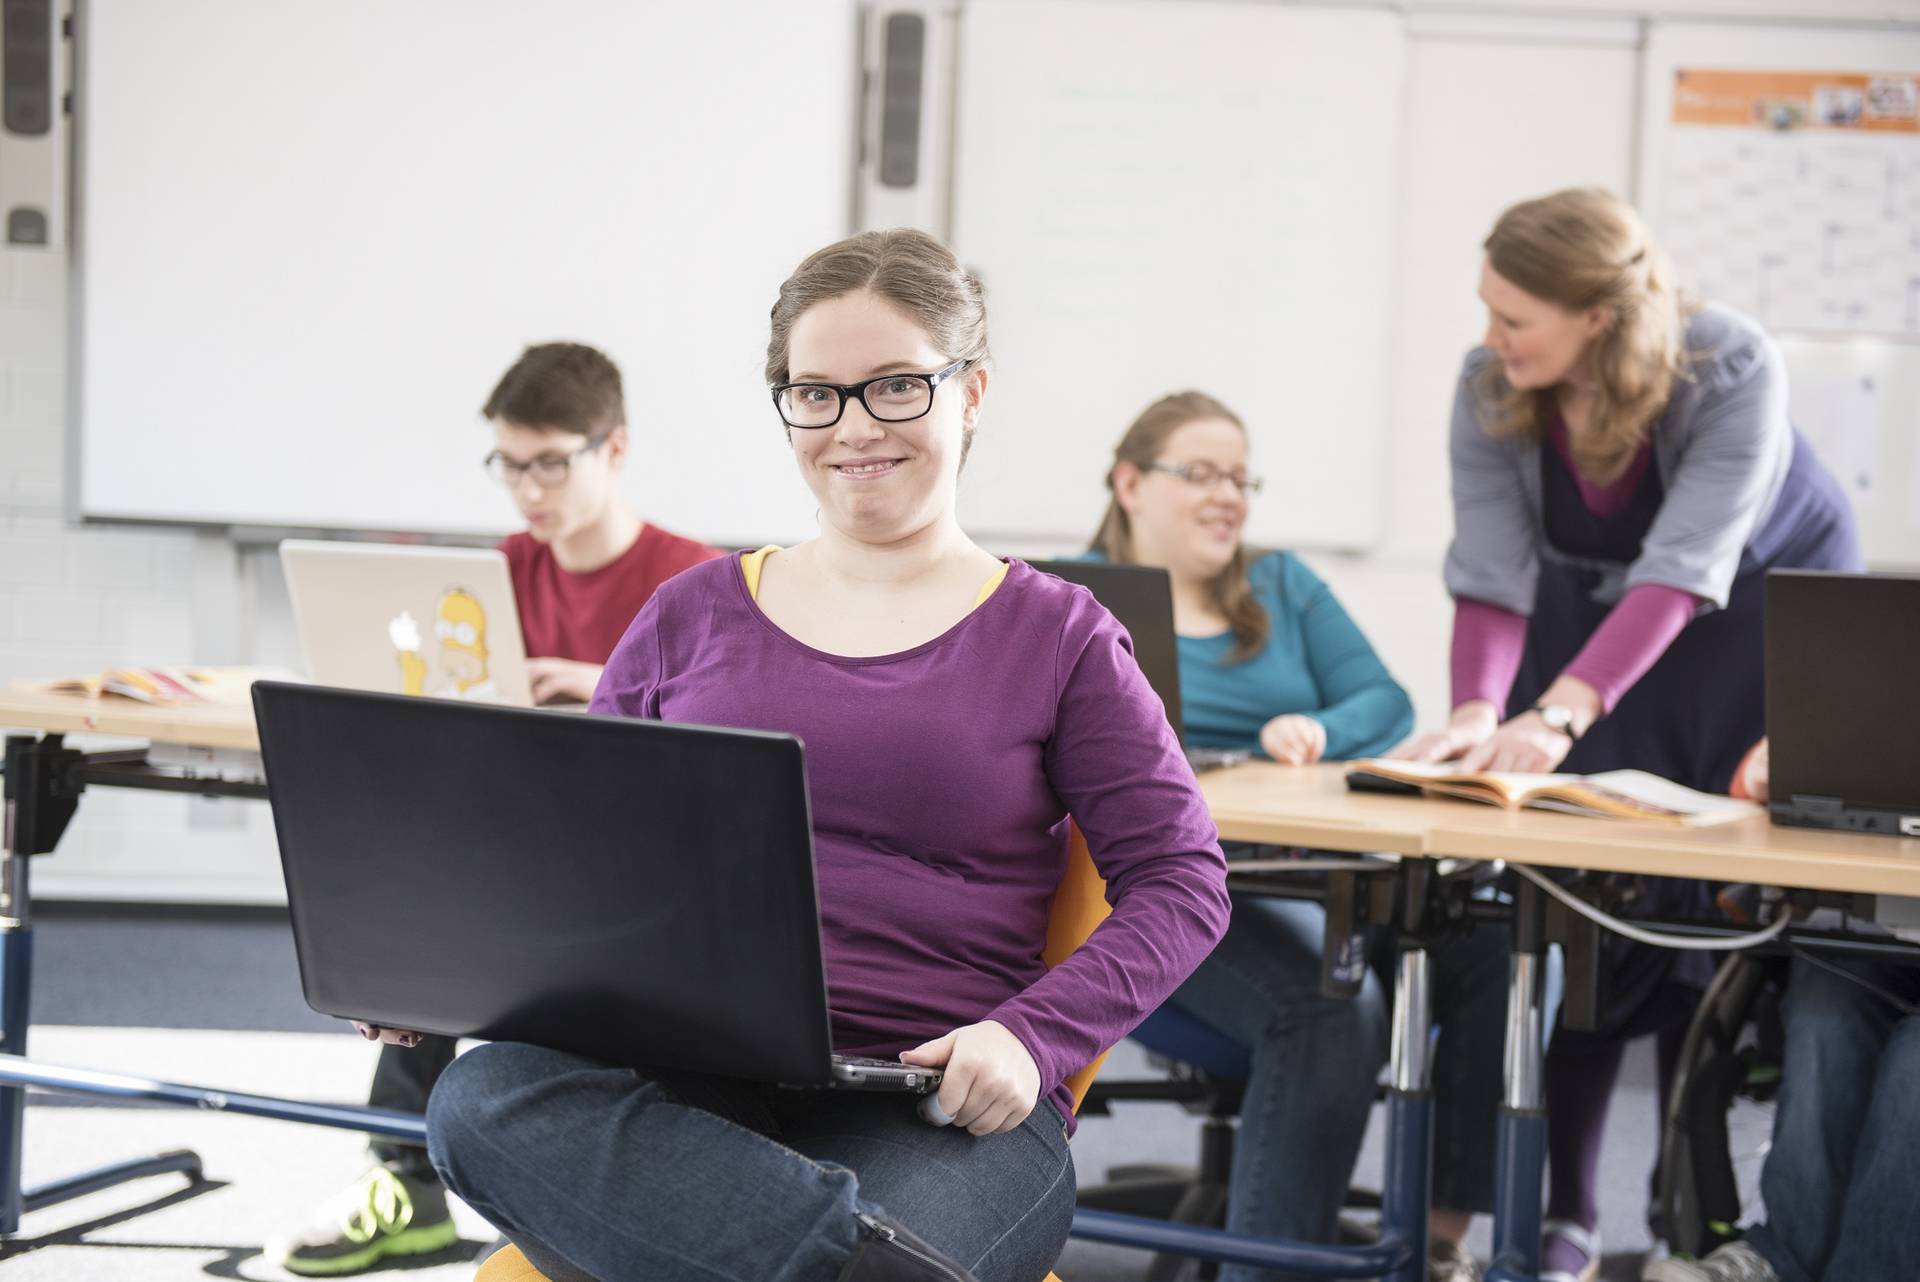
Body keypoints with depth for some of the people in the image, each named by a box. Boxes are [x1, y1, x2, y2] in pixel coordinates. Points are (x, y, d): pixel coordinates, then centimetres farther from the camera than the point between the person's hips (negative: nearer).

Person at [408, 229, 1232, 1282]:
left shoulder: (1054, 634, 11)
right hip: (692, 1081, 5)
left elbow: (1180, 880, 6)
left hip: (939, 1105, -5)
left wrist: (1030, 1036, -12)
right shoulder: (694, 615, 18)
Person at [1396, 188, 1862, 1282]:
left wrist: (1557, 714, -53)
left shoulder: (1734, 370, -34)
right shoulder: (1490, 385, -24)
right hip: (1588, 606, 3)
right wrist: (1479, 713, -43)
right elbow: (1493, 573, -25)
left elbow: (1682, 571, -42)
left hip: (1766, 600, -2)